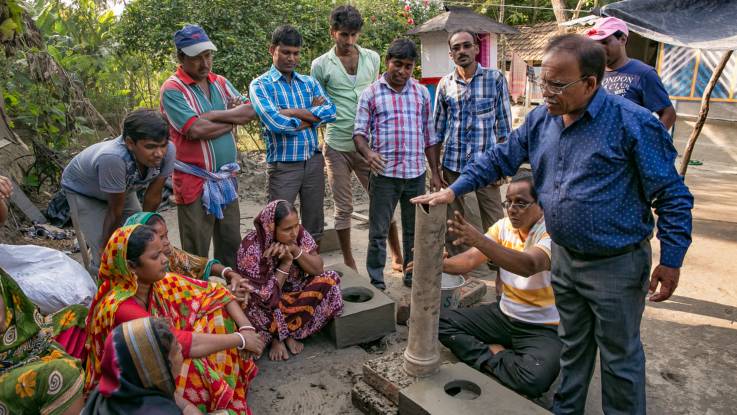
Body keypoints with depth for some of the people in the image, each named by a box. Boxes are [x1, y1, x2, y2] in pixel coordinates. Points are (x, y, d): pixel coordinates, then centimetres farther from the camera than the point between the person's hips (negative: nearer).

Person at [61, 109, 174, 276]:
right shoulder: (113, 158, -44)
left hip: (122, 188, 5)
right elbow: (115, 211, -30)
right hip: (83, 189, -4)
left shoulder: (168, 151, -31)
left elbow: (153, 197, -16)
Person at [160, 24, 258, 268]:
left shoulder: (220, 83, 11)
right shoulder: (172, 89, -9)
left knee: (232, 246, 16)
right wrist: (233, 119, -8)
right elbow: (196, 130, -22)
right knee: (197, 255, 4)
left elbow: (251, 111, -2)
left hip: (227, 179, 6)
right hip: (195, 183, -6)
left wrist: (213, 115, -16)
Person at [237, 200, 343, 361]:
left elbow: (318, 269, -14)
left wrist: (295, 250, -29)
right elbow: (264, 296, -25)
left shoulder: (299, 233, -15)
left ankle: (285, 333, -9)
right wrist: (286, 263, -27)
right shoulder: (251, 247, -27)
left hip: (294, 293, 4)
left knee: (330, 280, -18)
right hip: (267, 304, -4)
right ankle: (277, 336, -4)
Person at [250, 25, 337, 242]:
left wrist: (292, 112, -14)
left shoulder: (309, 82, 11)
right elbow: (275, 123, -18)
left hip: (314, 161, 5)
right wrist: (313, 114, -7)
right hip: (283, 165, -4)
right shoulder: (260, 85, -3)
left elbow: (330, 112, -5)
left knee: (314, 225, 14)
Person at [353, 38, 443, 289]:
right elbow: (359, 132, -1)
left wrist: (435, 173, 8)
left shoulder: (421, 93, 10)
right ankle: (377, 282, 17)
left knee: (414, 229, 14)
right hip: (384, 173, -3)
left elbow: (430, 136, 12)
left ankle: (413, 275, 30)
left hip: (416, 174, 3)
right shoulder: (371, 94, 1)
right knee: (378, 231, 4)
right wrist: (368, 154, -23)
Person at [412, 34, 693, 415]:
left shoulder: (633, 123, -19)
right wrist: (453, 190, -1)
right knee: (572, 345, 23)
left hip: (616, 265, -5)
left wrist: (671, 261, -12)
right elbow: (501, 158, 8)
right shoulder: (540, 119, -1)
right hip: (564, 257, 6)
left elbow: (672, 197, -13)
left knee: (620, 356, 12)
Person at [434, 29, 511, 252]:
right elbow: (438, 131, 10)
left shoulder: (495, 78, -1)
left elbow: (503, 127, 0)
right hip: (452, 165, 3)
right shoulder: (445, 84, 6)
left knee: (494, 225, 1)